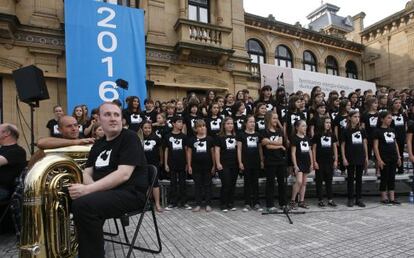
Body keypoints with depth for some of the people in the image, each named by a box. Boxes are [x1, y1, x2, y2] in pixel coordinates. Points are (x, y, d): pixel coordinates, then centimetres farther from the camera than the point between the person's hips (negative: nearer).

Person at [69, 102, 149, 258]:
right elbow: (87, 173, 11)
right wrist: (93, 188, -12)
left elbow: (123, 174, -20)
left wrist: (88, 189, -25)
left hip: (131, 193, -8)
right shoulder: (98, 144, 16)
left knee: (83, 204, -29)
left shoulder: (129, 138, -8)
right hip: (104, 191, 8)